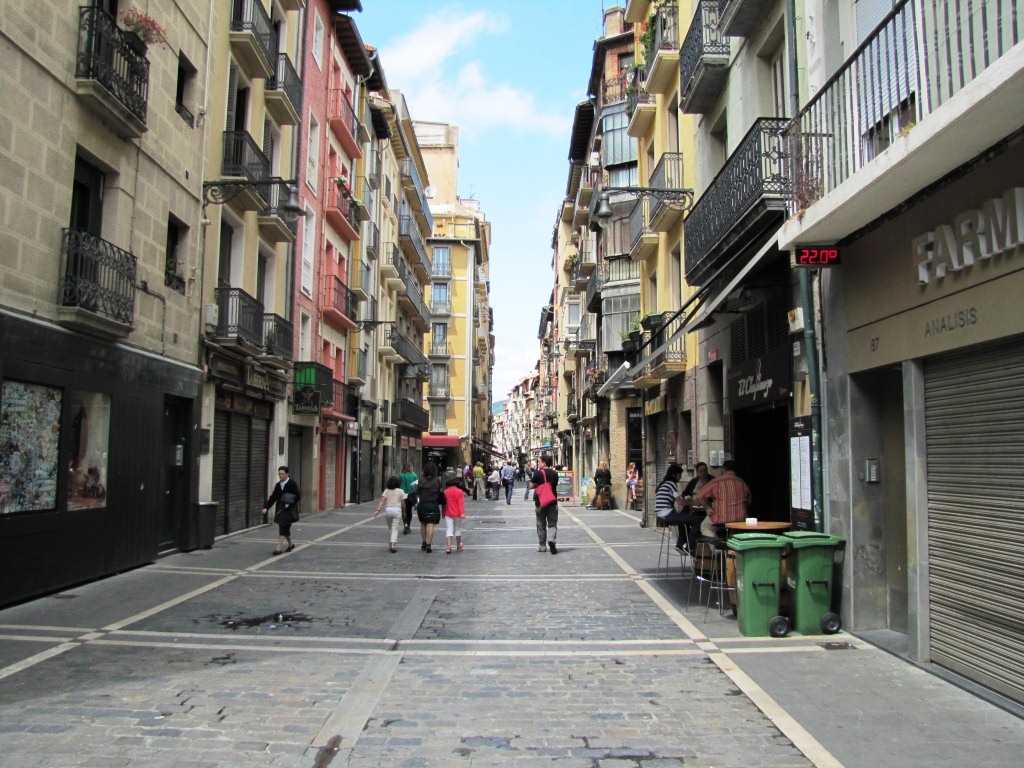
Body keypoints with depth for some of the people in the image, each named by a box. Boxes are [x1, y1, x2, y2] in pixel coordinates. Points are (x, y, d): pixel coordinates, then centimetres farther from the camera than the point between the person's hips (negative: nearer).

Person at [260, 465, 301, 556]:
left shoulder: (292, 484, -8)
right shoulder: (278, 485, 9)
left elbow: (298, 496, -9)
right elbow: (273, 498, 5)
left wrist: (290, 503, -21)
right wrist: (266, 507, -7)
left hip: (289, 510, -6)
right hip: (280, 510, 6)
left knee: (283, 529, -10)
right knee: (285, 528, 14)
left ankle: (279, 548, -11)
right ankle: (290, 544, 33)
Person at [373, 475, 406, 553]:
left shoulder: (386, 490, 5)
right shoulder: (401, 491, 0)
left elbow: (382, 500, -7)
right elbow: (403, 503, 1)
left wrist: (378, 510, -12)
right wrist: (404, 512, 15)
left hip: (388, 510, 3)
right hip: (397, 510, -2)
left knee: (390, 528, 20)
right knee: (395, 529, -4)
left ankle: (390, 544, 26)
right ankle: (393, 544, -19)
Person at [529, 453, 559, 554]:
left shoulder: (538, 473, -10)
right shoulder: (554, 474, 0)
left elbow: (531, 486, -4)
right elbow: (555, 485, 11)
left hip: (540, 502, -2)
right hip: (552, 502, 2)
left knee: (541, 524, 10)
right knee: (552, 523, 6)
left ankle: (542, 545, 14)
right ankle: (551, 539, -19)